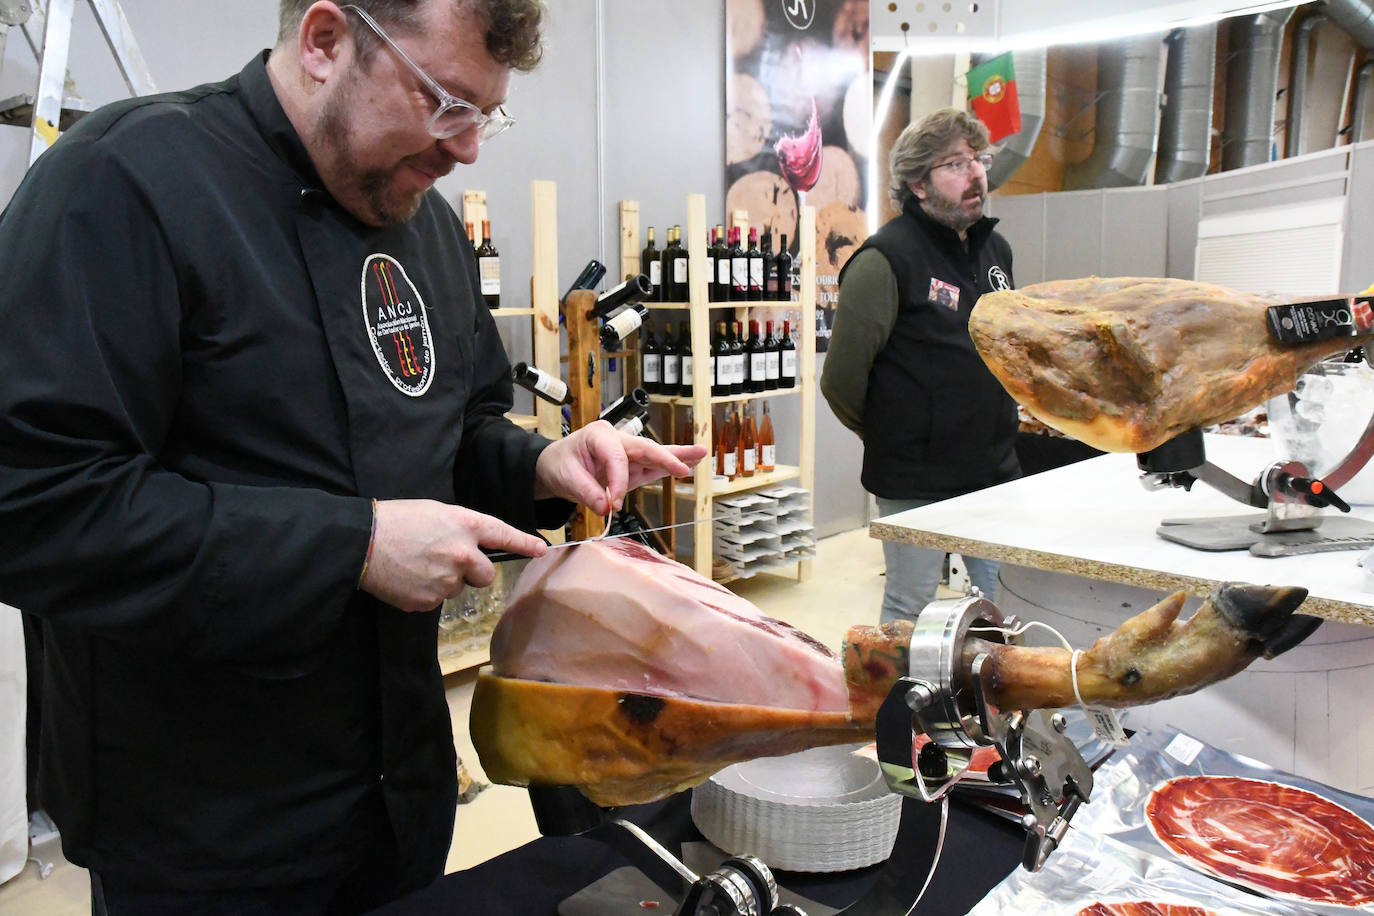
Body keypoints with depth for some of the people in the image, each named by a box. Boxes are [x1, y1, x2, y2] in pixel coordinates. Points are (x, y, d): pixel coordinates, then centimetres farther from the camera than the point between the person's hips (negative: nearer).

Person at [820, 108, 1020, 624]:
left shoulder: (995, 250, 11)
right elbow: (842, 377, -16)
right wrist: (885, 432, 0)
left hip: (995, 471, 7)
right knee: (909, 608, 7)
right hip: (916, 479, -7)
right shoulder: (887, 258, -14)